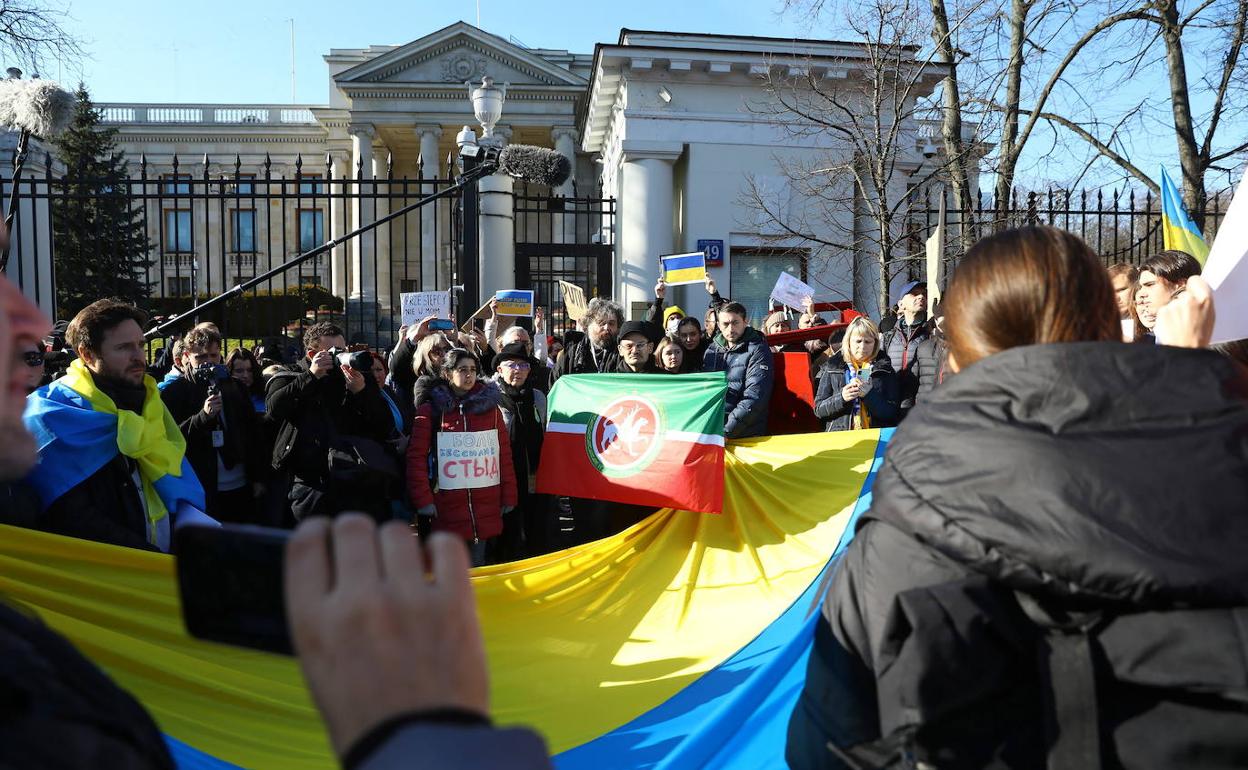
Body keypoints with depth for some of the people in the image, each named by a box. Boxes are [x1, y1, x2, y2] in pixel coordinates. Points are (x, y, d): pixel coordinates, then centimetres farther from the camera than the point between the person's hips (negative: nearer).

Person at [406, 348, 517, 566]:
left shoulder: (490, 407, 8)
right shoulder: (431, 410, 1)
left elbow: (505, 454, 7)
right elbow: (416, 457, -3)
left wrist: (508, 496, 4)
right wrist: (423, 498, -10)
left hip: (486, 510, 2)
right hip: (447, 510, -2)